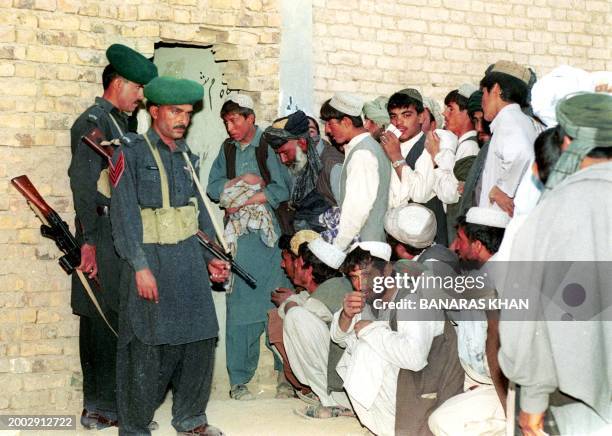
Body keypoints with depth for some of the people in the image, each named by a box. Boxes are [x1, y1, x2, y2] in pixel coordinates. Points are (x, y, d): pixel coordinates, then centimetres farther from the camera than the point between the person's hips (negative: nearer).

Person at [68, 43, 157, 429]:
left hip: (122, 236, 9)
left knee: (111, 321, 12)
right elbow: (82, 179, -17)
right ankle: (101, 407, 3)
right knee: (103, 319, -5)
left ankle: (101, 402, 20)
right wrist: (88, 241, -21)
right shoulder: (94, 121, -9)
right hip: (104, 235, -9)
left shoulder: (119, 123, 19)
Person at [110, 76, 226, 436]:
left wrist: (211, 257, 12)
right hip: (150, 258, -6)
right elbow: (125, 214, -11)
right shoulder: (132, 152, -4)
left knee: (201, 339, 6)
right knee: (147, 348, -2)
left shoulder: (188, 157, 16)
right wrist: (141, 267, -17)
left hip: (189, 257, 6)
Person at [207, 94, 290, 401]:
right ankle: (239, 378, 6)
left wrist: (245, 198, -10)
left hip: (268, 233, -2)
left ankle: (287, 369, 11)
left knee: (277, 301, -1)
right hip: (238, 235, 2)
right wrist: (241, 181, -6)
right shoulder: (227, 148, 12)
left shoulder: (269, 147, 0)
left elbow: (282, 191, -6)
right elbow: (213, 187, 10)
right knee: (239, 304, 0)